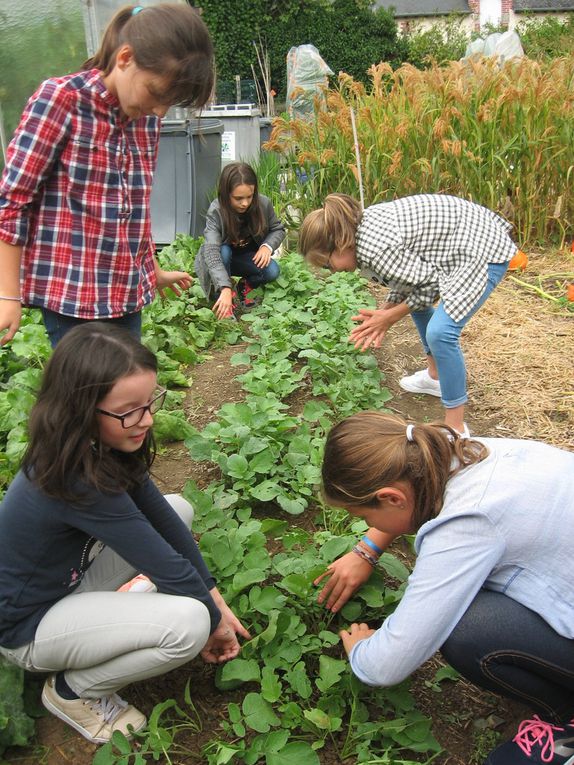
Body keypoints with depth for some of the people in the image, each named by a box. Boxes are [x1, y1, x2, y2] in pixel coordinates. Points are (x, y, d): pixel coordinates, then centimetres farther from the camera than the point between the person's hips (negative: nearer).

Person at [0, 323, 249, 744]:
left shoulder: (103, 445, -10)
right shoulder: (77, 481, -36)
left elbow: (163, 518, -4)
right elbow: (168, 566, -26)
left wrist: (216, 599, -3)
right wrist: (216, 620, -9)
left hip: (69, 577, 8)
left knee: (180, 508, 2)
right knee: (190, 623, -26)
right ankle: (72, 690, -1)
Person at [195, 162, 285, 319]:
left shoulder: (263, 204, -22)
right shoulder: (216, 212, -32)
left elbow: (278, 229, -3)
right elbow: (212, 253, -44)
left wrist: (268, 246, -26)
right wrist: (225, 289, -56)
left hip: (248, 257, 3)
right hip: (223, 257, -2)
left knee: (272, 271, -26)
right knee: (223, 250, -36)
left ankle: (246, 286, 7)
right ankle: (223, 304, -20)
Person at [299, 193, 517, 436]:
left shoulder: (374, 250, -28)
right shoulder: (363, 223, 1)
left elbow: (431, 282, -18)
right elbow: (408, 273, 9)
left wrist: (390, 316, -8)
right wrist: (384, 311, -1)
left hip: (485, 251, -11)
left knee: (440, 331, -20)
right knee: (414, 298, 24)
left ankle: (455, 429, -8)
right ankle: (435, 376, 39)